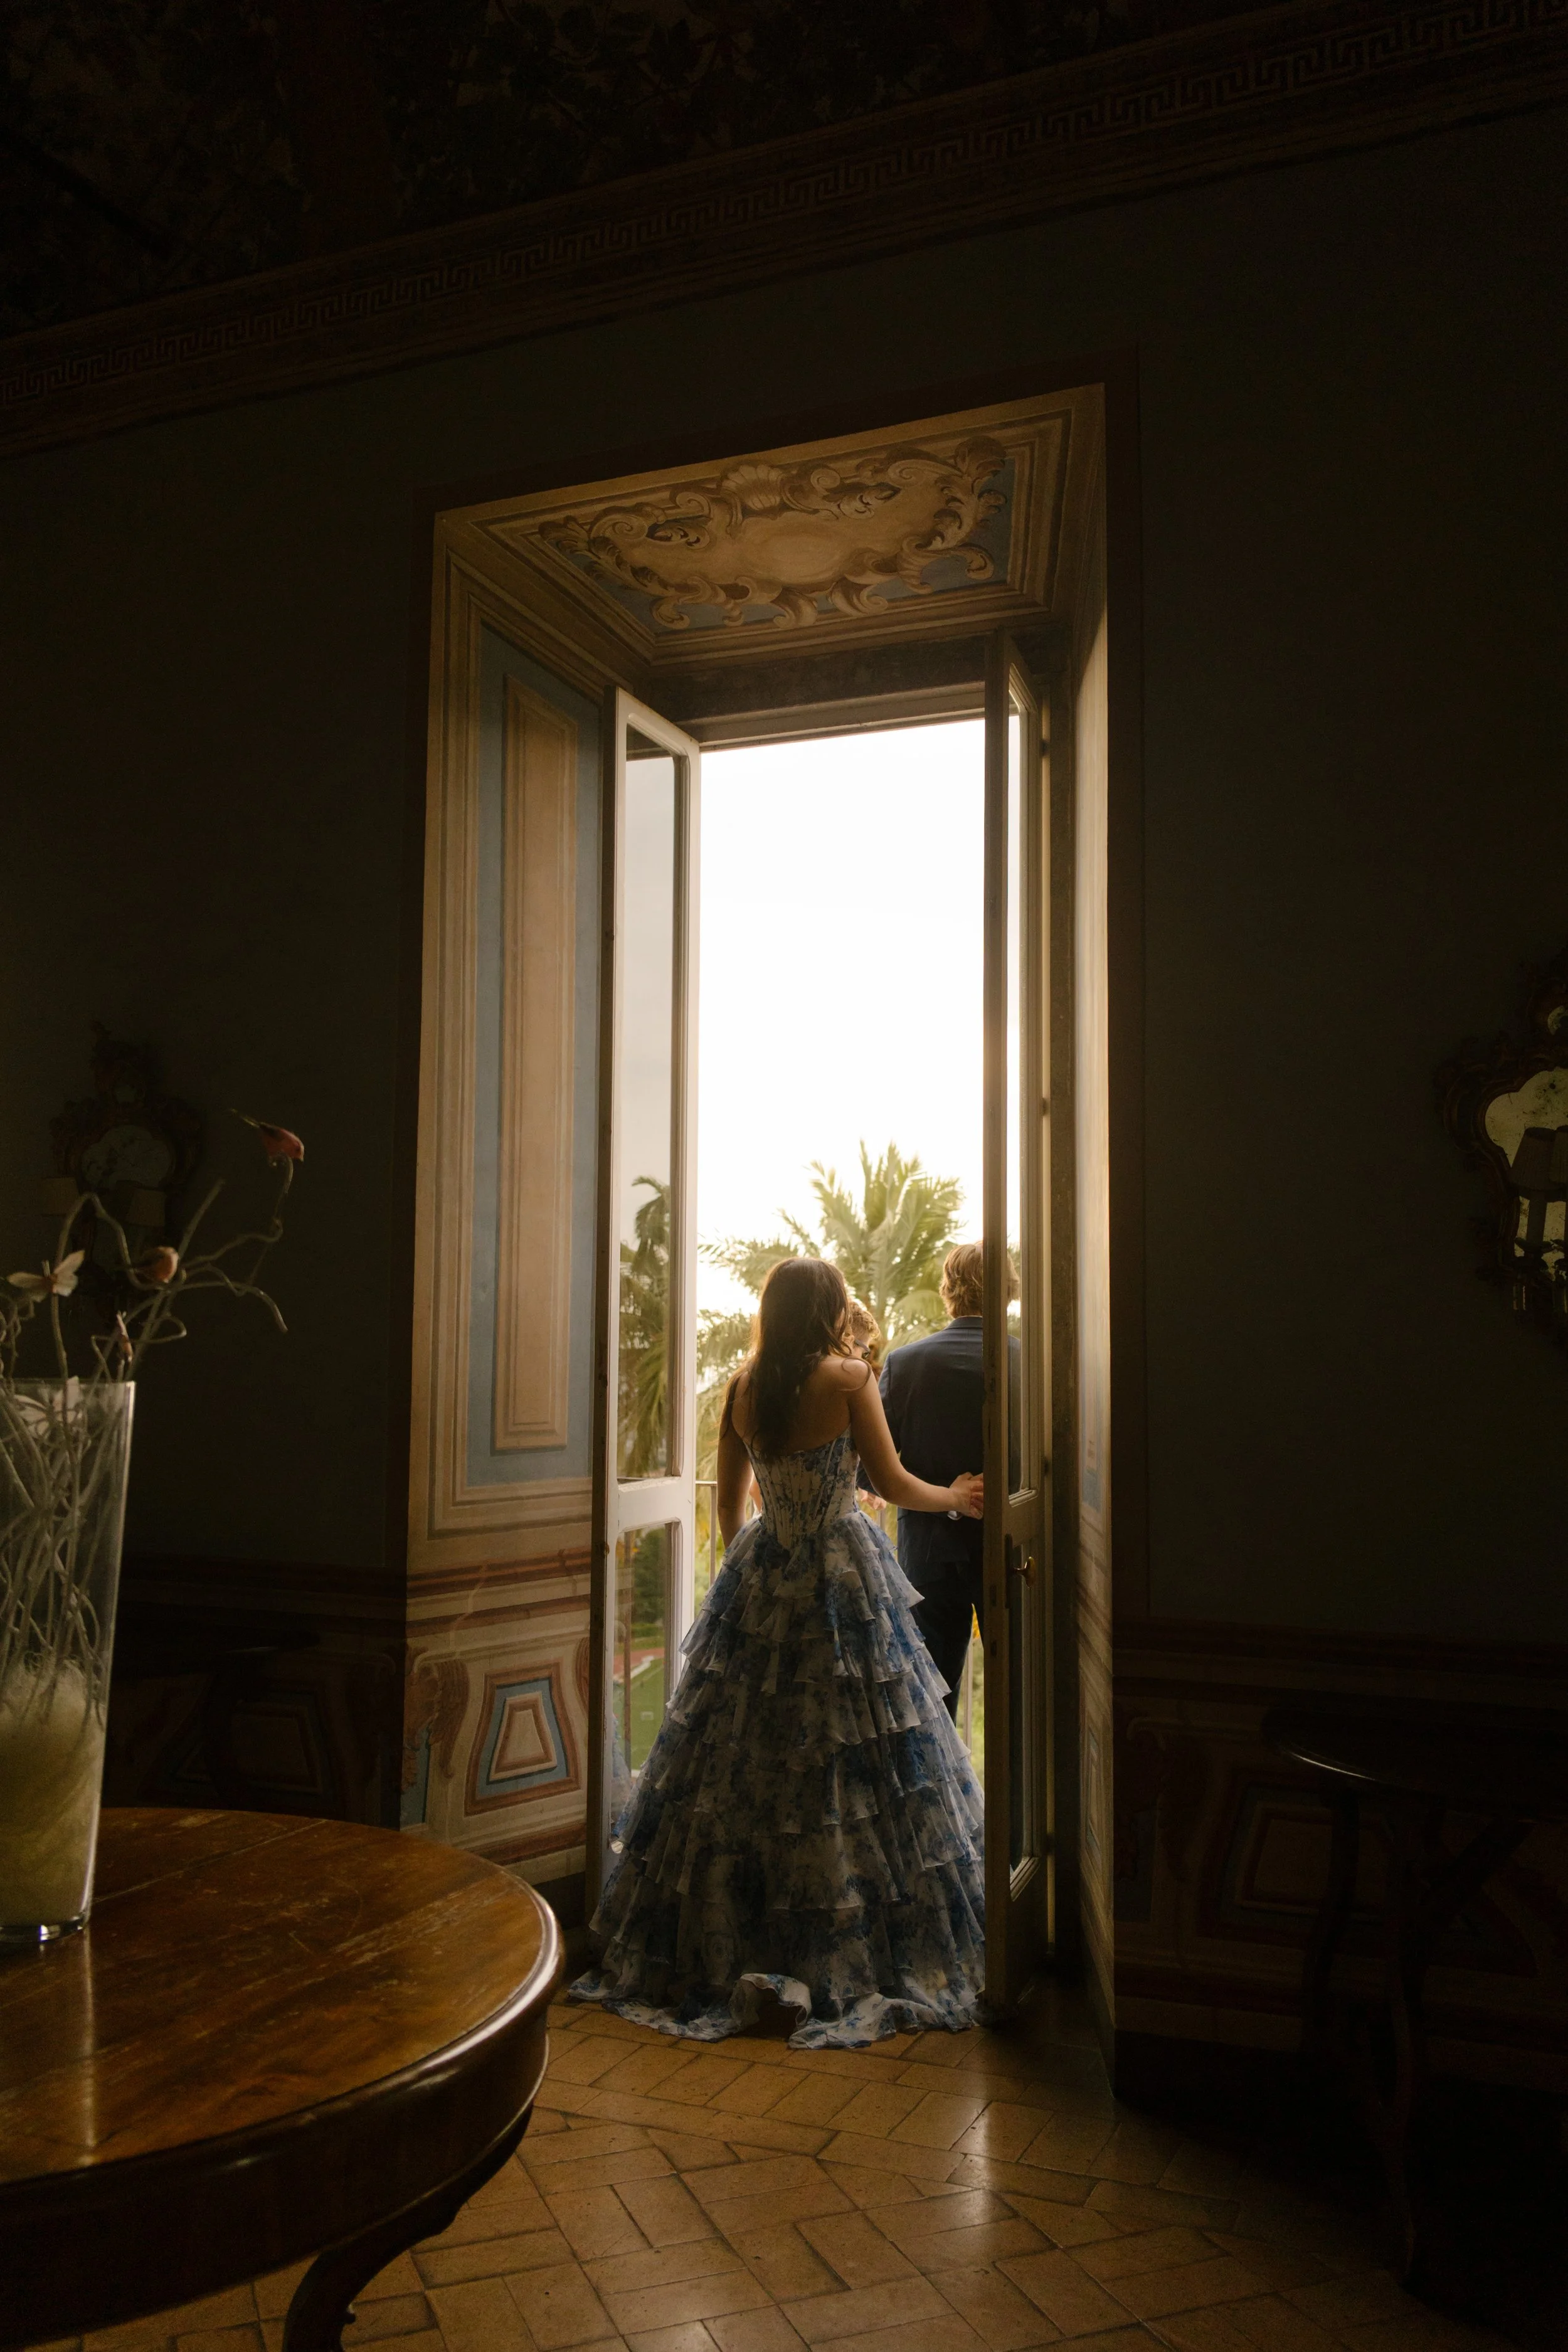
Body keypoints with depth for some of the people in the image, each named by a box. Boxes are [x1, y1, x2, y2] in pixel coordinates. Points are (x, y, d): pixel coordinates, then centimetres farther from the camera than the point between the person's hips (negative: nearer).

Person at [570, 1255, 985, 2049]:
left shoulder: (743, 1385, 2)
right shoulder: (847, 1378, -11)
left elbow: (728, 1504, 9)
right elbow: (894, 1485, -4)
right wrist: (957, 1497, 15)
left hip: (760, 1584, 5)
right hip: (843, 1586, -4)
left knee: (743, 1767, 13)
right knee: (857, 1771, 5)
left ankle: (726, 1947, 22)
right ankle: (848, 1958, 10)